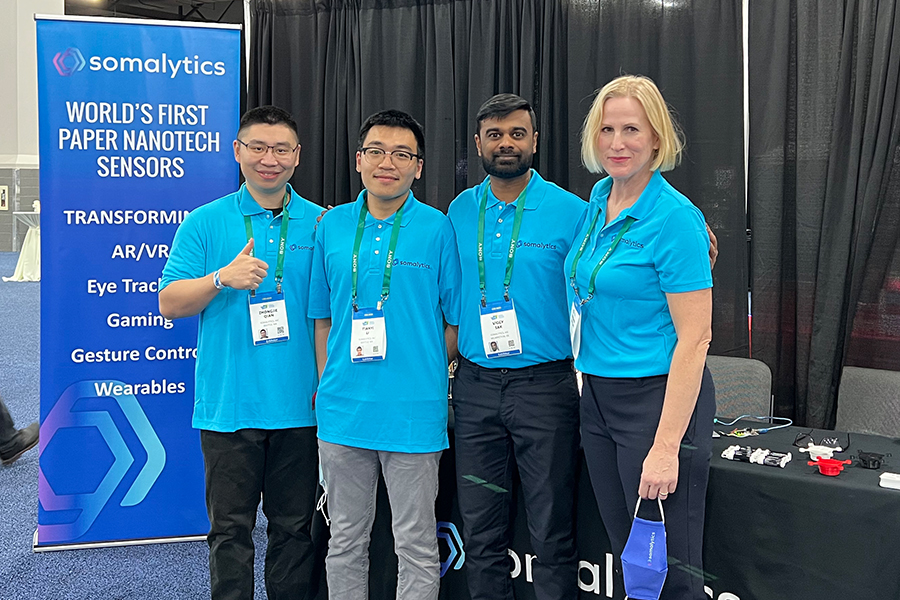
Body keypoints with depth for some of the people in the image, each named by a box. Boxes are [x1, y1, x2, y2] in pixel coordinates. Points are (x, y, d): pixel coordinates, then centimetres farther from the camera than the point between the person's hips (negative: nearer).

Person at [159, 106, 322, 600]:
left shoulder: (321, 225, 5)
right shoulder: (205, 223, 2)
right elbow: (169, 303, -1)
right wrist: (223, 278, -19)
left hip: (299, 406, 1)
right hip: (228, 406, -1)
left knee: (293, 527, 13)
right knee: (230, 529, 9)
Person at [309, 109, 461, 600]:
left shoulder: (437, 228, -3)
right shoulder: (332, 225, 7)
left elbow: (457, 320, 1)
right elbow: (323, 318, 12)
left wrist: (424, 371, -4)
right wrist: (326, 384, 6)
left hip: (413, 412, -3)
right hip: (343, 408, 3)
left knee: (417, 547, 10)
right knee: (345, 541, 17)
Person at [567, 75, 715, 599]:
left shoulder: (674, 217, -16)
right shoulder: (599, 199, 7)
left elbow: (694, 339, -18)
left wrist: (666, 447, -21)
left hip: (658, 398, -7)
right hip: (598, 395, 7)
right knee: (627, 555, 19)